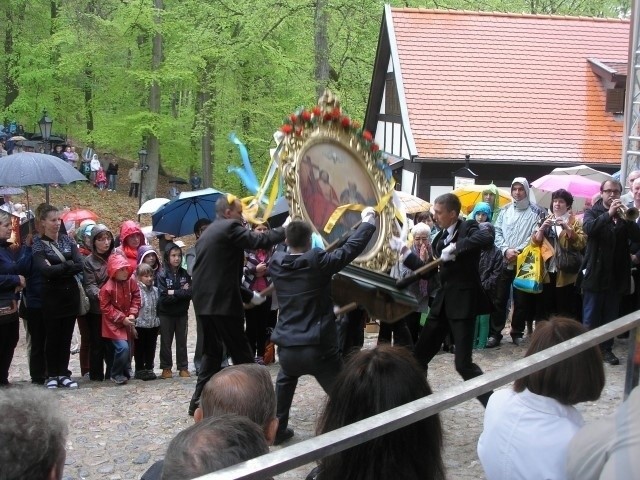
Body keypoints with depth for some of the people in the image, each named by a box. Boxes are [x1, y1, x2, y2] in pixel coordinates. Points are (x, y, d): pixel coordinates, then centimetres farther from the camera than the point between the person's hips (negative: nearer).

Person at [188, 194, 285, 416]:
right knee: (241, 353, -1)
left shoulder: (207, 234, 20)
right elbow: (259, 241, -18)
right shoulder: (230, 227, -8)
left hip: (205, 301, 9)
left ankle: (199, 401, 13)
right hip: (223, 302, -9)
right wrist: (286, 229, -7)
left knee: (212, 352, 15)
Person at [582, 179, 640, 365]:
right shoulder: (592, 213, 3)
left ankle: (606, 348, 18)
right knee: (591, 316, 1)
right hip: (595, 272, -3)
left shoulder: (624, 215, 10)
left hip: (617, 274, 3)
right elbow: (589, 228, -19)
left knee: (611, 315, 9)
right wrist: (609, 214, -28)